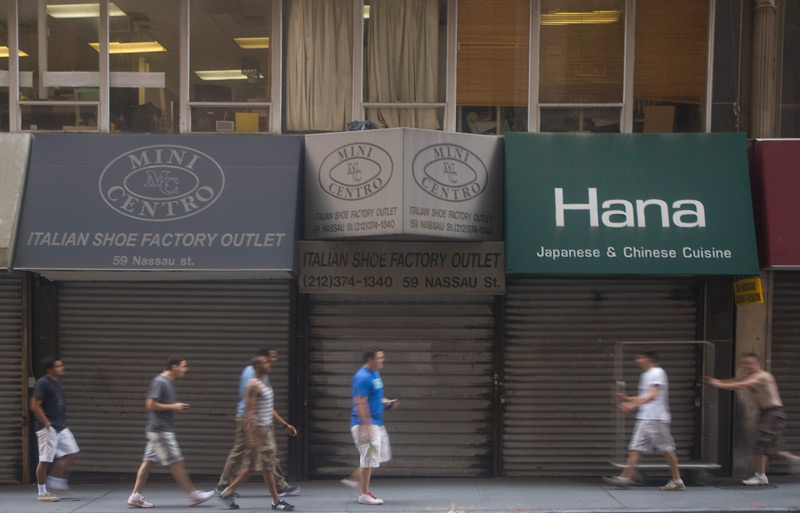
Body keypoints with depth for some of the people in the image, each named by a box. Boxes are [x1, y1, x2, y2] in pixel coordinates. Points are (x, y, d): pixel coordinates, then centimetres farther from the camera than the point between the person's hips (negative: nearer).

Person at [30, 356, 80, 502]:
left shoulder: (57, 383, 13)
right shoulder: (42, 383, -13)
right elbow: (35, 406, -17)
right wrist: (47, 423, -17)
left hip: (61, 427, 9)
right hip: (48, 428, -9)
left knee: (72, 453, 6)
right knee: (45, 460, -2)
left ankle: (56, 480, 16)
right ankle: (42, 492, 7)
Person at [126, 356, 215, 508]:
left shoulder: (167, 382, 16)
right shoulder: (159, 382, -14)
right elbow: (151, 404, -19)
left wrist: (177, 407, 10)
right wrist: (174, 407, -15)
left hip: (164, 431, 10)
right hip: (160, 431, -10)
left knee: (149, 462, 8)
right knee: (176, 463, -4)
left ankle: (136, 496, 8)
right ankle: (193, 495, 0)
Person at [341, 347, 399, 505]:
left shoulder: (375, 374, 13)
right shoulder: (363, 377, -18)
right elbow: (361, 404, -22)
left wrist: (387, 402, 8)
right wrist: (367, 427, -24)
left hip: (377, 424, 10)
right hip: (365, 424, -10)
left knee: (382, 455, 14)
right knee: (369, 457, -6)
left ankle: (355, 479, 22)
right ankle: (364, 494, 5)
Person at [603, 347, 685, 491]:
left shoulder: (657, 373, -10)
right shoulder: (645, 375, 19)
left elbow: (653, 395, -22)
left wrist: (634, 404, -30)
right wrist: (627, 399, 13)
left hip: (657, 419, -9)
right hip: (643, 419, 9)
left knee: (667, 450, -3)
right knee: (636, 448, 2)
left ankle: (677, 481, 4)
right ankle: (625, 478, -2)